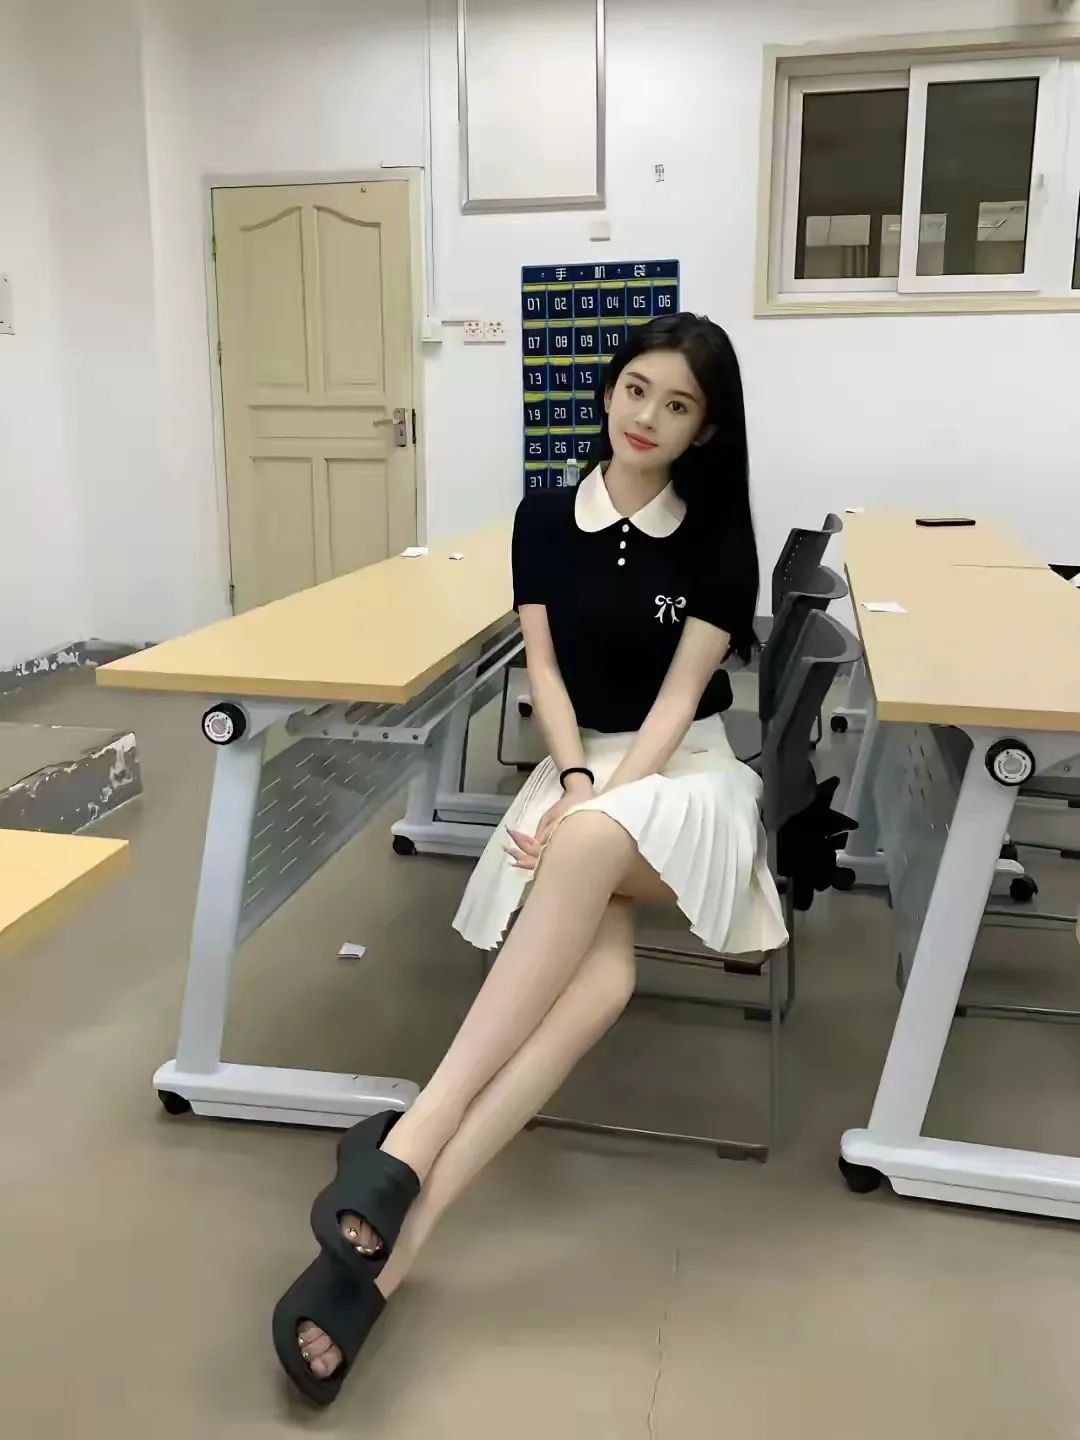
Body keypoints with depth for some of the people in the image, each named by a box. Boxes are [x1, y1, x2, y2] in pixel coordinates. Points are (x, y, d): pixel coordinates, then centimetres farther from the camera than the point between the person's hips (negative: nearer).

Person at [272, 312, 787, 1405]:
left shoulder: (719, 538, 0)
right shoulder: (546, 518, 6)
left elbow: (680, 690, -8)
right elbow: (543, 665, 3)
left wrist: (598, 813, -22)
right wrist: (574, 780, -16)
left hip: (684, 769, -1)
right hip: (579, 765, 1)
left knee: (591, 851, -40)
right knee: (599, 975, -32)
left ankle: (409, 1145, -41)